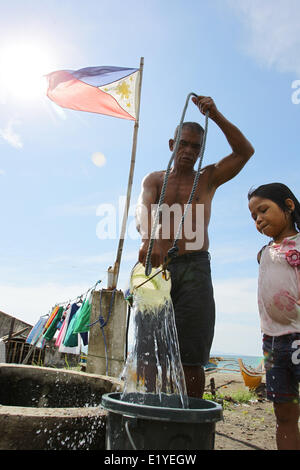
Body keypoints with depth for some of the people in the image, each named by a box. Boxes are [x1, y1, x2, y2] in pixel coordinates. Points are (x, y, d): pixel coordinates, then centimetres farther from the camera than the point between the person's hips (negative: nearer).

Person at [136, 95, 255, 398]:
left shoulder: (208, 178, 16)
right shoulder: (154, 179, 14)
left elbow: (245, 151, 5)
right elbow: (143, 212, -6)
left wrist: (215, 115, -2)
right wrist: (149, 241, -28)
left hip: (194, 268, 0)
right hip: (156, 267, 1)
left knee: (191, 356, -1)